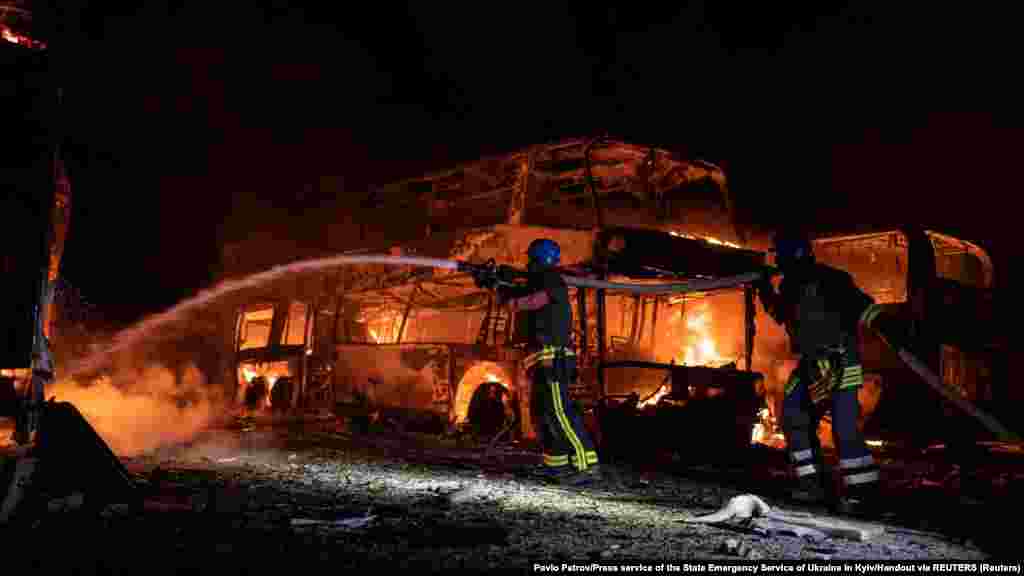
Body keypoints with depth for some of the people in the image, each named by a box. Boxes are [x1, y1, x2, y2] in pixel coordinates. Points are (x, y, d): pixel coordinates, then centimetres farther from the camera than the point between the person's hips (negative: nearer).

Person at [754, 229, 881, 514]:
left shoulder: (829, 280, -12)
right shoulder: (790, 286, 12)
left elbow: (861, 305, -17)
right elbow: (781, 314, 30)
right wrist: (765, 292, 22)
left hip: (839, 362, -9)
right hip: (811, 364, 9)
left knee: (844, 428, -12)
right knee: (795, 419, 5)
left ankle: (862, 490, -2)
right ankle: (813, 482, 14)